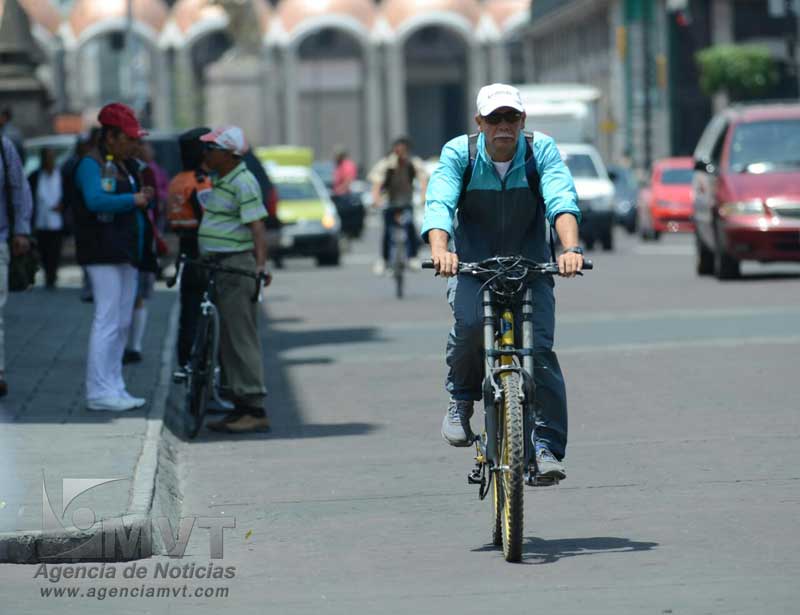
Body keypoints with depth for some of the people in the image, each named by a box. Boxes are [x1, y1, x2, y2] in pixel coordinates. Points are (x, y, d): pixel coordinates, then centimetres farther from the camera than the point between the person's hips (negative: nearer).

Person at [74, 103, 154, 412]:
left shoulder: (124, 165, 19)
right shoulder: (91, 164, -10)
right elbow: (96, 201, -27)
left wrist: (144, 198, 7)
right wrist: (133, 200, -21)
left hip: (126, 254, 10)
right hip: (103, 256, -10)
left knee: (121, 324, 11)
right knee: (107, 322, -11)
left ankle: (114, 388, 17)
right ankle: (99, 392, -10)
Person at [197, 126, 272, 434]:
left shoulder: (243, 183, -14)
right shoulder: (219, 180, 16)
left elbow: (257, 225, -22)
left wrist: (261, 264, -32)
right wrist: (200, 256, 27)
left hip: (237, 266, -10)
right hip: (218, 267, 10)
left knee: (241, 338, -10)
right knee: (227, 340, 11)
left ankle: (256, 411, -9)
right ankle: (240, 407, 17)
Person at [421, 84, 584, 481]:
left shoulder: (541, 150, -10)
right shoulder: (458, 153, -11)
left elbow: (562, 200, -24)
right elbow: (439, 203, -25)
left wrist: (570, 248, -43)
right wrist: (440, 249, -46)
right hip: (471, 264, -1)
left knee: (539, 348, -15)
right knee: (471, 322, -29)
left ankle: (546, 445, -8)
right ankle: (461, 399, -2)